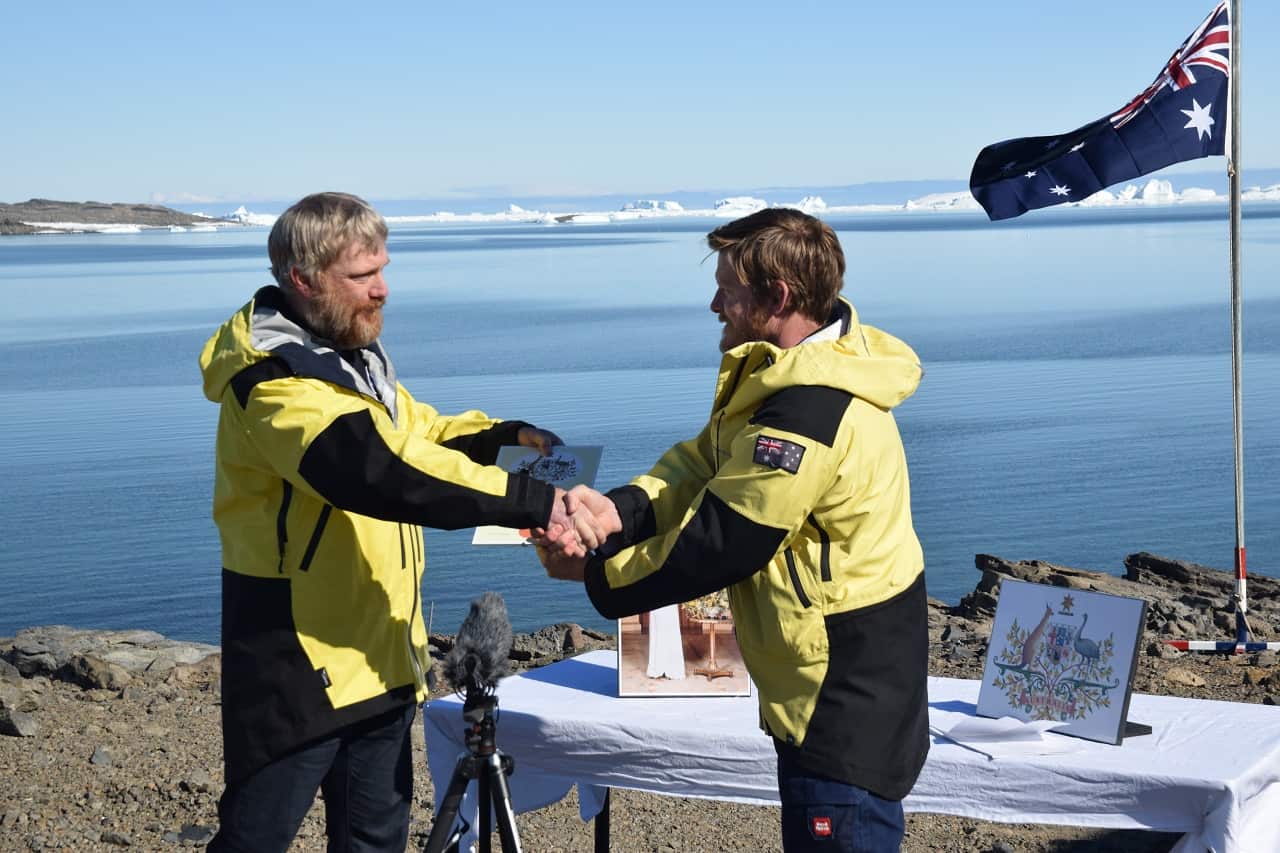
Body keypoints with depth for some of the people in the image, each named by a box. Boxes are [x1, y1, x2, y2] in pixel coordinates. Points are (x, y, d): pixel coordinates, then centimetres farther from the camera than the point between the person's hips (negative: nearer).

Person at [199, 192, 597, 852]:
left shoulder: (357, 356, 9)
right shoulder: (272, 381, -21)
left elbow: (419, 430, 23)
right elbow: (379, 472, -35)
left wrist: (505, 438, 2)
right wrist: (532, 502, -37)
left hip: (378, 656, 9)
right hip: (299, 668, -9)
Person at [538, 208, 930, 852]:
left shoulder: (809, 414, -27)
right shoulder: (792, 371, 6)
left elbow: (714, 546, -22)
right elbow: (705, 461, 5)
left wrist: (596, 573, -9)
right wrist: (620, 510, -12)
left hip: (848, 696, -10)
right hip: (837, 682, 10)